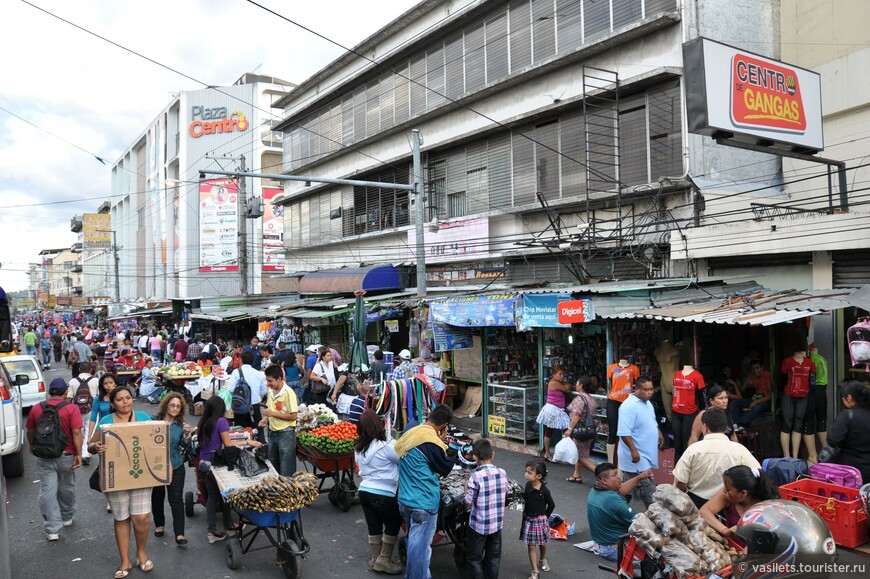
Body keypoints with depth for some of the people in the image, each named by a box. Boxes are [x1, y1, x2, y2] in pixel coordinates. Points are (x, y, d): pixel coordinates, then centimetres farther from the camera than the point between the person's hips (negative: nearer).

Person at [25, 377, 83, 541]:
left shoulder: (36, 409, 0)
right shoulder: (71, 409, -11)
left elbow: (30, 431, 10)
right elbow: (76, 432, -17)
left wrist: (32, 445, 29)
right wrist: (79, 454, -13)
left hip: (44, 456, 1)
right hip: (66, 456, -1)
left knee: (47, 491, 2)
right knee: (66, 488, 18)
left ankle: (52, 530, 1)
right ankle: (67, 517, 37)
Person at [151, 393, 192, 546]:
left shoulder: (181, 424, -2)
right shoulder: (155, 421, -7)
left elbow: (184, 445, -8)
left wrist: (186, 434, -26)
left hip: (176, 466, 0)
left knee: (176, 499, -5)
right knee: (157, 496, 16)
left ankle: (179, 534, -5)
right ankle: (159, 524, 38)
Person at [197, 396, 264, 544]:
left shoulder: (202, 422, 4)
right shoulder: (221, 421, -13)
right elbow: (228, 444, -11)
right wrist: (248, 442, -5)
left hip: (203, 463, 5)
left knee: (211, 496, 13)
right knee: (224, 495, 11)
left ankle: (211, 531, 12)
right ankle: (228, 527, 24)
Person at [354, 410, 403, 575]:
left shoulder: (358, 449, 4)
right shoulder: (386, 447, -18)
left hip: (364, 491, 7)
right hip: (384, 495, -6)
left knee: (374, 526, 17)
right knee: (393, 525, 12)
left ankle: (375, 558, 26)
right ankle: (384, 559, 15)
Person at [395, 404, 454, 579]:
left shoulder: (409, 434, 4)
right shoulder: (432, 442, -19)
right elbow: (446, 468, -7)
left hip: (405, 499, 8)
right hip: (423, 502, -8)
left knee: (413, 541, 23)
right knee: (420, 545, 2)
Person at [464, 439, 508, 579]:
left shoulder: (476, 476, -22)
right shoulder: (502, 473, -7)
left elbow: (469, 502, -15)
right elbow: (504, 496, 7)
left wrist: (467, 491, 3)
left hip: (479, 524, -5)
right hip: (497, 523, 5)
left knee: (474, 557, 13)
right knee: (494, 556, 20)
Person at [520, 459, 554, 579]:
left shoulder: (544, 491, -20)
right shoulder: (528, 485, -9)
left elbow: (551, 505, -6)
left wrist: (545, 516, -1)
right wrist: (519, 494, -10)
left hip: (540, 519, -2)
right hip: (528, 519, 2)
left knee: (542, 543, 19)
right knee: (531, 546, 5)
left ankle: (543, 560, 49)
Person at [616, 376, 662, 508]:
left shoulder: (647, 402, 9)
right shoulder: (629, 406, -23)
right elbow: (624, 433, -27)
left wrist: (659, 434, 15)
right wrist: (633, 451, -29)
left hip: (645, 453, 9)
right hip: (637, 456, -9)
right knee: (648, 491, -3)